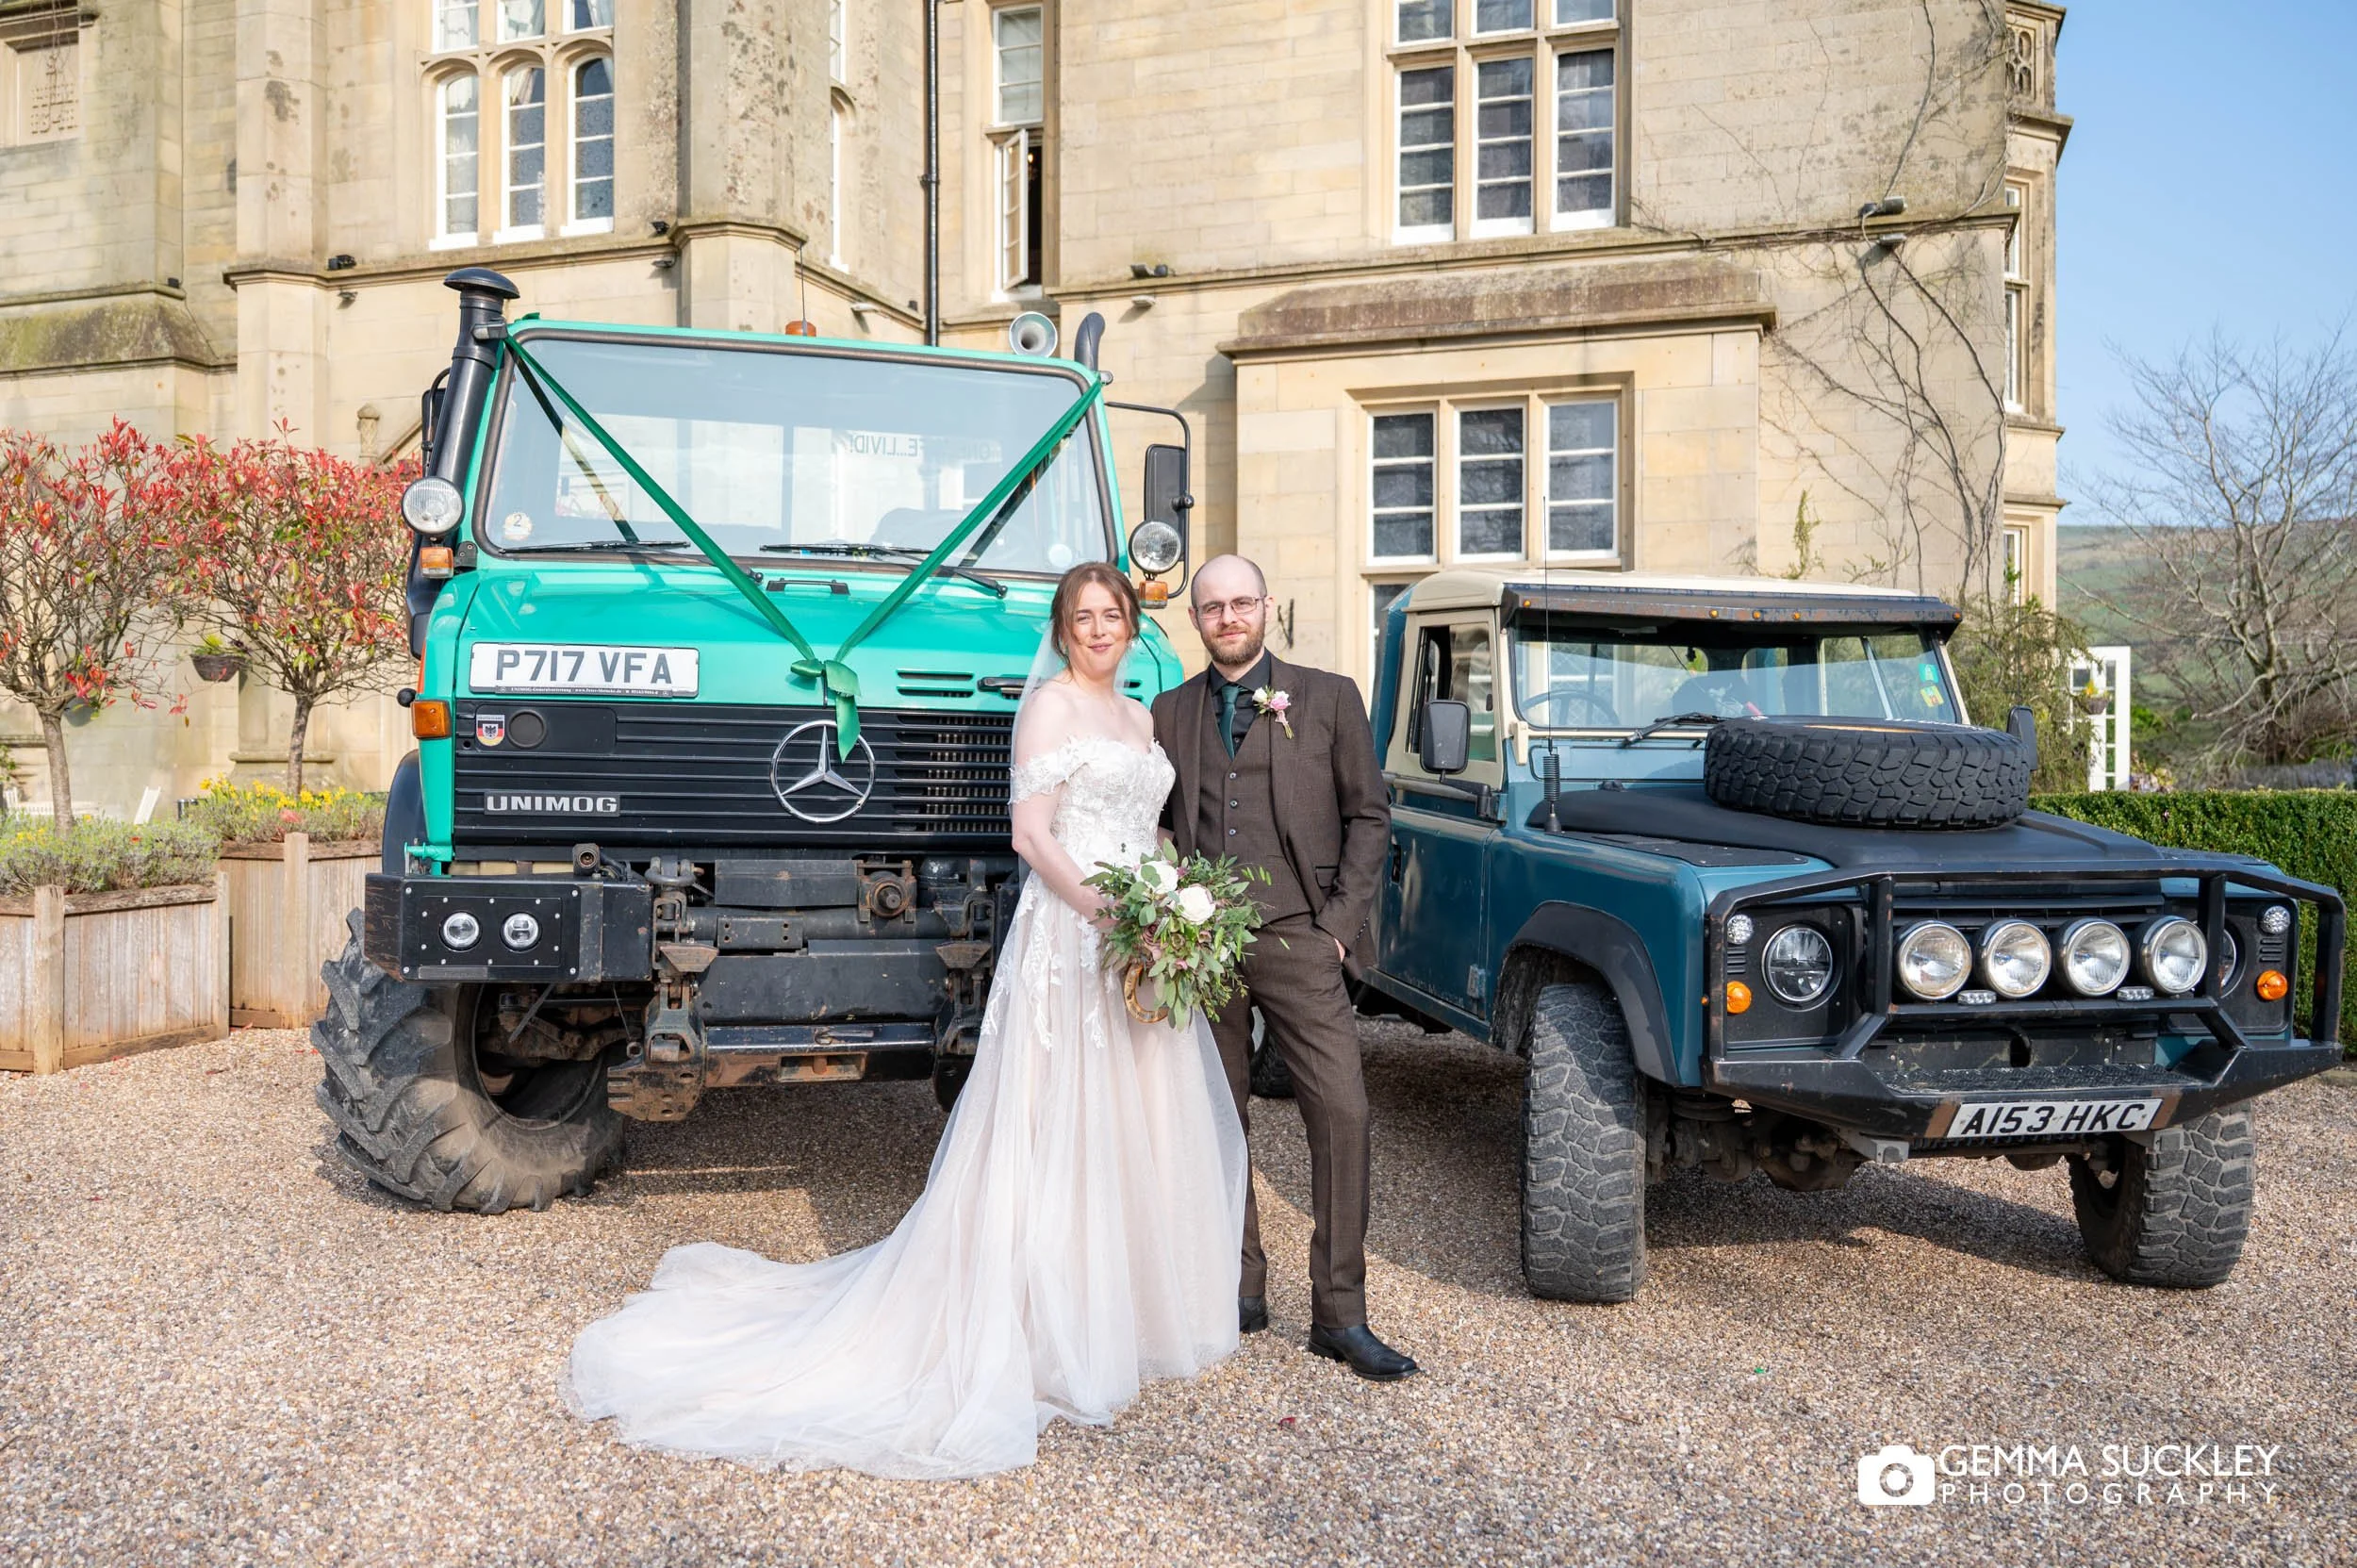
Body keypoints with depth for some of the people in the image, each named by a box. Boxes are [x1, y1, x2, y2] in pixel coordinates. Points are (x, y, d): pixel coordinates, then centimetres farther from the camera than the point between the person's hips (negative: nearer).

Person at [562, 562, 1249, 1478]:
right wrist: (1106, 913, -24)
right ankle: (1049, 1331, 6)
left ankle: (1125, 1311, 27)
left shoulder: (1140, 718, 17)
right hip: (1070, 941, -8)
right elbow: (1031, 834, -14)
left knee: (1139, 1126, 13)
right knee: (1058, 1131, -3)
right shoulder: (1052, 705, -7)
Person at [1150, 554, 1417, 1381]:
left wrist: (1339, 924, -5)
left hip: (1295, 940, -2)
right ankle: (1239, 1290, 23)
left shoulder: (1328, 697, 6)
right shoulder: (1169, 713, 13)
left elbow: (1369, 815, 4)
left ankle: (1340, 1314, 1)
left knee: (1341, 1112, -9)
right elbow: (1156, 825, 15)